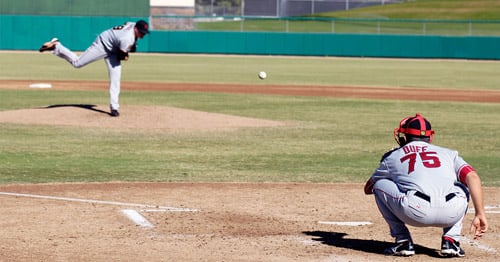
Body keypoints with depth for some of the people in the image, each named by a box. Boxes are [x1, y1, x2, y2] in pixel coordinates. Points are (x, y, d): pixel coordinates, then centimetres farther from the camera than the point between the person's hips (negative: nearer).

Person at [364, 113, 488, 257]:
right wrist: (480, 214, 9)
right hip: (452, 215, 2)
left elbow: (368, 188, 41)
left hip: (415, 213, -2)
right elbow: (473, 177, 12)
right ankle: (451, 240, 20)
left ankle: (403, 241, 17)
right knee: (463, 187, 37)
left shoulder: (392, 157, 28)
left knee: (379, 185, 25)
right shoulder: (449, 153, 29)